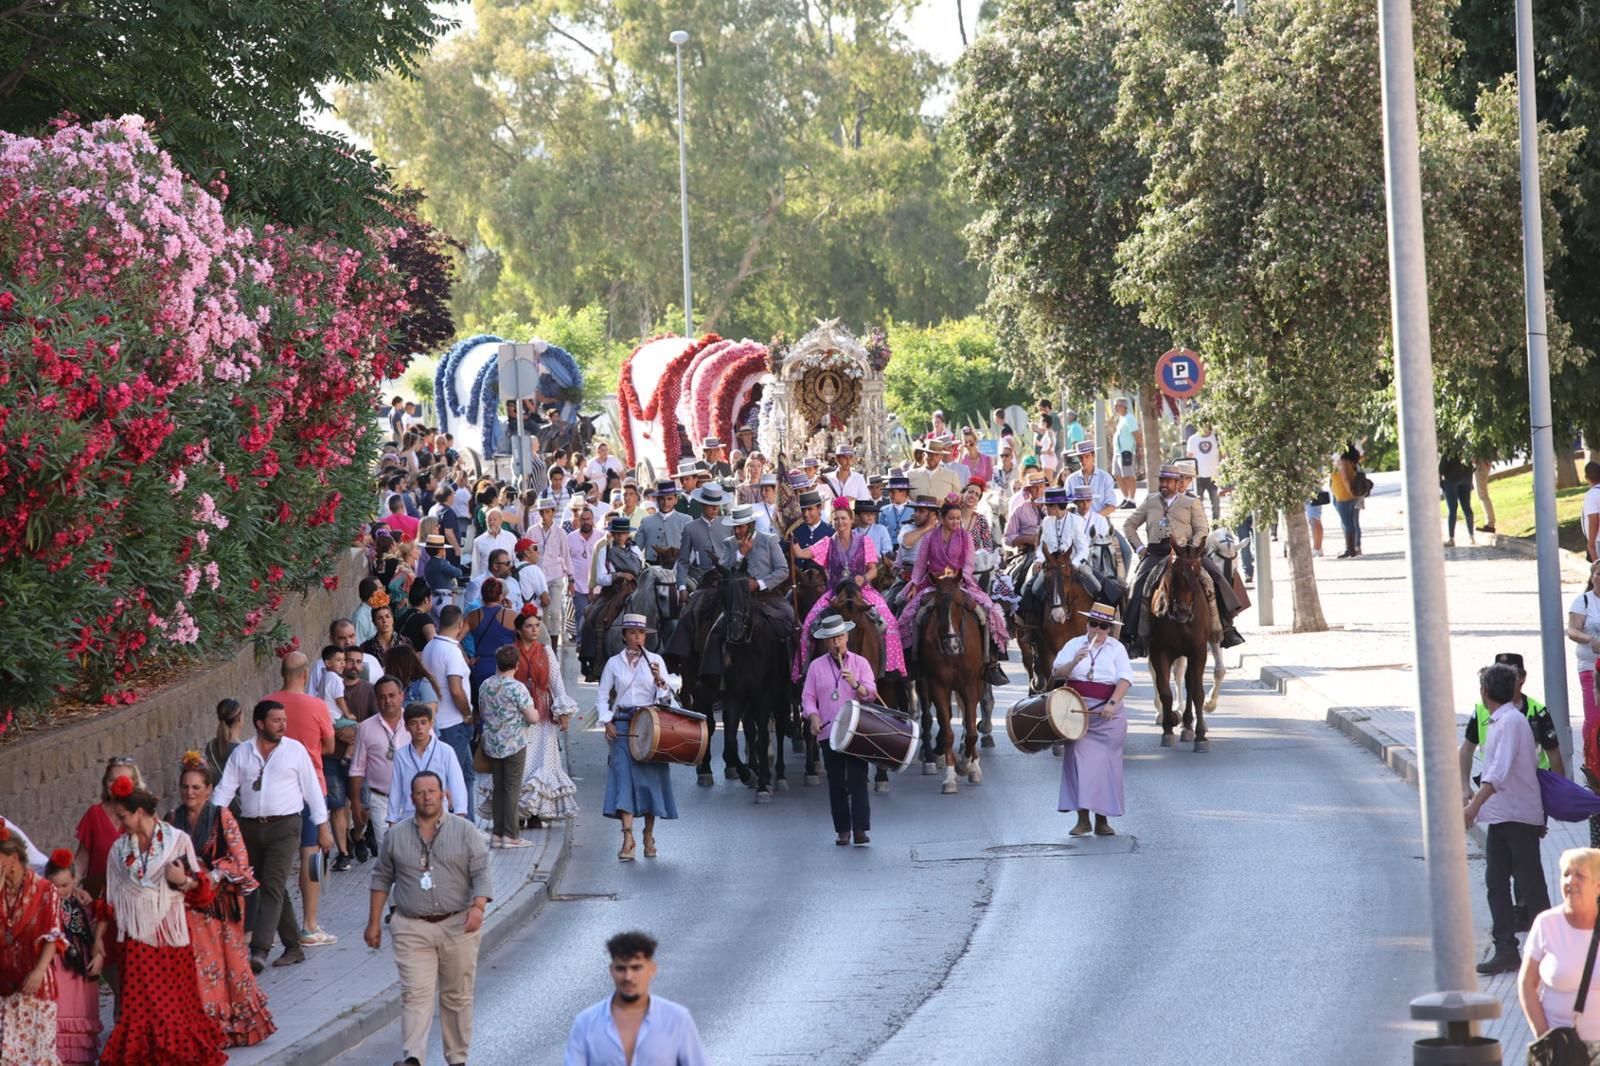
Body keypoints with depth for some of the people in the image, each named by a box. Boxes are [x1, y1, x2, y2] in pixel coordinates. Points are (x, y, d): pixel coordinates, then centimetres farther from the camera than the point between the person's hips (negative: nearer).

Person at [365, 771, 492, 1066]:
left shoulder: (465, 832, 4)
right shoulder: (396, 836, 8)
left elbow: (481, 873, -2)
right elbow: (382, 879, 14)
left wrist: (478, 907, -19)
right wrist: (374, 922, 12)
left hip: (458, 926, 0)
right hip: (411, 928, 0)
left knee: (457, 995, 7)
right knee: (415, 994, -11)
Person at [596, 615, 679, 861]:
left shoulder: (655, 660, 5)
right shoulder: (614, 663, 6)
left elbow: (667, 697, 2)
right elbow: (602, 696, 10)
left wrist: (659, 681, -19)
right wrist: (607, 721, -4)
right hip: (622, 725, 0)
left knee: (651, 777, 2)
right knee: (624, 777, -11)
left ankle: (649, 838, 15)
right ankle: (627, 839, -18)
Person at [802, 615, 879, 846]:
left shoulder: (860, 663, 5)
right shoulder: (816, 667, 8)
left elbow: (871, 694, -3)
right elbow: (808, 697, 8)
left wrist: (856, 684, -23)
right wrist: (813, 716, -10)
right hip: (829, 732, 2)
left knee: (857, 781, -9)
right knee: (836, 783, 3)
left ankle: (860, 830, -13)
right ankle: (843, 830, 8)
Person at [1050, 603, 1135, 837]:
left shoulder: (1116, 648, 3)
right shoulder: (1074, 644, 6)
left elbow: (1125, 679, -7)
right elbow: (1057, 672, -1)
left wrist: (1112, 703, -22)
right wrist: (1075, 662, -20)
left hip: (1107, 714, -1)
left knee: (1105, 763, 1)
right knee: (1079, 761, -3)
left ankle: (1102, 820, 6)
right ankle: (1082, 819, 0)